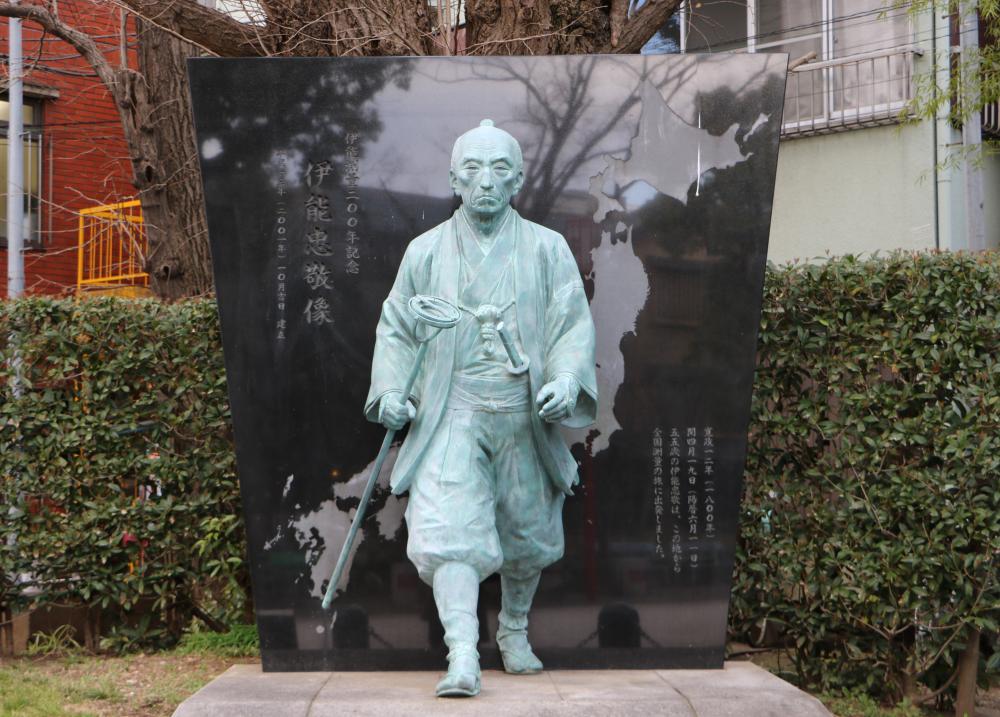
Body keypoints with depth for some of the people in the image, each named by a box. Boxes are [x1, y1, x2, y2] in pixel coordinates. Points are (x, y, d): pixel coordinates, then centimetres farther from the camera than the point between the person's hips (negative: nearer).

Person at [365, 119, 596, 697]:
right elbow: (397, 328, 12)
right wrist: (390, 389, -4)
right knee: (450, 530, -18)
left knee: (528, 532, 13)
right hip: (451, 417, -1)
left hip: (525, 418, 1)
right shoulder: (426, 252, 6)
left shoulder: (547, 249, 5)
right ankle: (462, 657, -22)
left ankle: (515, 630, 37)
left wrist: (567, 379, -17)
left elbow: (575, 325, 2)